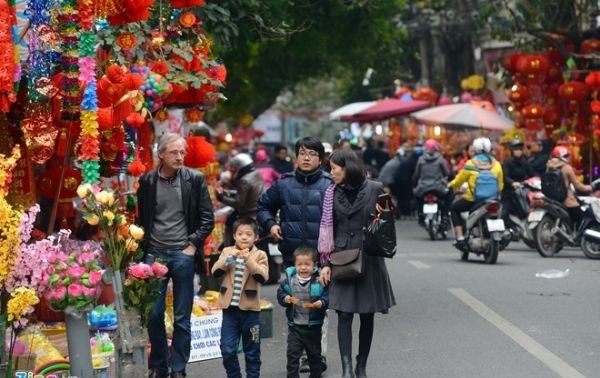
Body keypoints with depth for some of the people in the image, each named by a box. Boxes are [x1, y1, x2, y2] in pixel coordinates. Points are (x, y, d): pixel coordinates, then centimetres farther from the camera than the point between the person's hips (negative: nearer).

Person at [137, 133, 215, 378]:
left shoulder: (195, 179, -2)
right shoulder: (147, 181, 2)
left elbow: (207, 218, 1)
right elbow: (141, 218, 12)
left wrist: (193, 244, -5)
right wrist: (144, 248, 5)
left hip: (183, 255, -1)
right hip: (154, 254, 1)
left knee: (182, 318, 4)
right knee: (154, 314, 4)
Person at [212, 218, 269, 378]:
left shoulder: (259, 255, 0)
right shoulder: (227, 251, 7)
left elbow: (263, 277, -15)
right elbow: (215, 272, -5)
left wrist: (249, 260, -24)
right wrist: (228, 258, -19)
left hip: (250, 309, -1)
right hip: (230, 308, 2)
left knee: (252, 351, 8)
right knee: (227, 350, -1)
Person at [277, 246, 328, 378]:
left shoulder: (319, 280, -10)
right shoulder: (289, 279, -3)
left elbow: (327, 297, -11)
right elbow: (280, 294, 3)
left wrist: (321, 303, -29)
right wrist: (285, 299, -16)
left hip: (313, 325, -1)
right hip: (294, 325, 1)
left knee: (314, 353, 14)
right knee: (292, 353, 0)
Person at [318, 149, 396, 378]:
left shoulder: (375, 189, -2)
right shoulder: (332, 192, 4)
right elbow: (327, 229, 6)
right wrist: (325, 262, 1)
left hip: (369, 260, -1)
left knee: (367, 316, 6)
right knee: (344, 315, -7)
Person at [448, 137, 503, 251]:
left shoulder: (470, 164, -3)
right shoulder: (496, 165, 5)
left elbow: (459, 180, 6)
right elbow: (500, 185, 11)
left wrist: (451, 185, 27)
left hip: (472, 200, -3)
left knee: (454, 208, 21)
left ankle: (459, 238, 8)